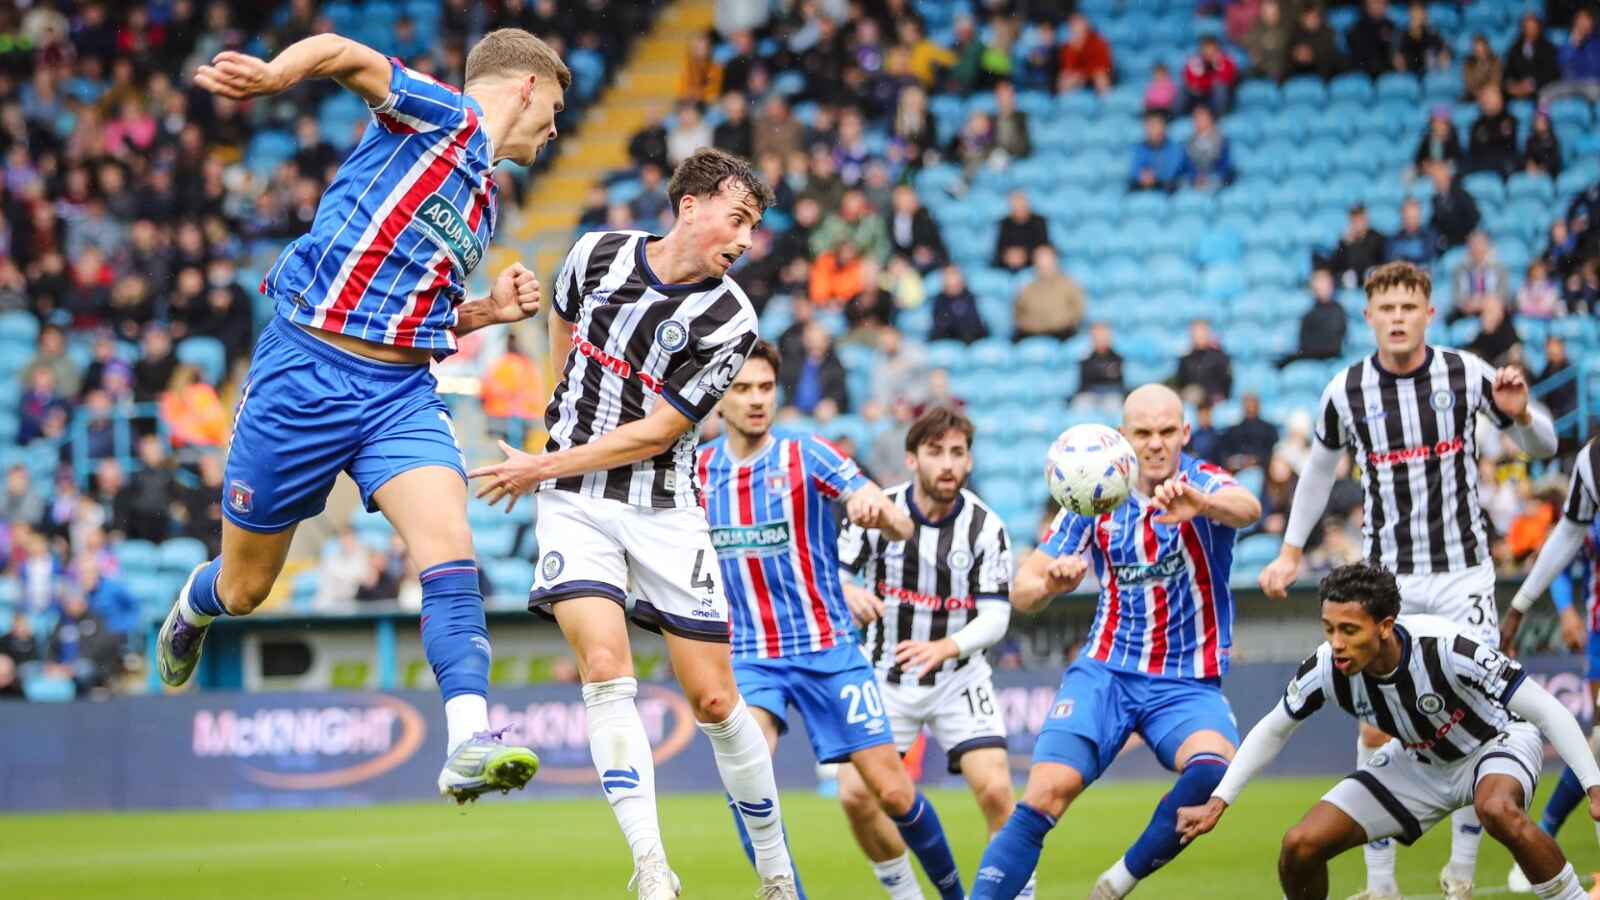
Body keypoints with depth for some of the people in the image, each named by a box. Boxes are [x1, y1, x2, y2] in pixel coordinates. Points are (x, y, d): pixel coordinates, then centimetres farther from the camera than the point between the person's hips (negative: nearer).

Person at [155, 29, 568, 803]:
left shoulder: (483, 200, 19)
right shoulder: (443, 117, -4)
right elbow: (346, 55, -22)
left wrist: (487, 311, 10)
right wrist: (272, 75, -42)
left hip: (401, 390, 6)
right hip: (307, 368, -6)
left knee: (448, 543, -20)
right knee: (244, 588, 8)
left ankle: (470, 744, -31)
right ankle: (190, 612, 45)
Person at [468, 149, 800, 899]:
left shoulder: (728, 321, -12)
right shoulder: (598, 253, -2)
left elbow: (658, 432, -12)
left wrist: (545, 468, -10)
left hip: (664, 508, -1)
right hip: (575, 500, 1)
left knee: (714, 699, 0)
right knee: (606, 671, -18)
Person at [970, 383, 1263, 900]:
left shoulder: (1202, 486, -7)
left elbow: (1248, 509, -33)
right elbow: (1022, 591, 2)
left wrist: (1200, 504, -56)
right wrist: (1051, 583, -23)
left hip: (1188, 683, -2)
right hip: (1105, 673, 2)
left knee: (1212, 768, -31)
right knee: (1046, 794, -19)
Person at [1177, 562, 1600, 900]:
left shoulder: (1445, 649, -37)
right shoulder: (1326, 670, -24)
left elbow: (1548, 711, -30)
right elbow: (1272, 731, -2)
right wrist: (1217, 803, -6)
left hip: (1496, 741, -5)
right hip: (1418, 761, 5)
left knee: (1497, 809, -41)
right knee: (1301, 847, -8)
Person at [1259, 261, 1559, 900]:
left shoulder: (1466, 373, -7)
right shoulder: (1346, 391, -4)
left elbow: (1543, 447, 3)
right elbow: (1320, 467, 15)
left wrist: (1520, 415, -19)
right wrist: (1291, 550, 15)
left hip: (1462, 571, -1)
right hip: (1386, 577, 1)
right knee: (1377, 727, -3)